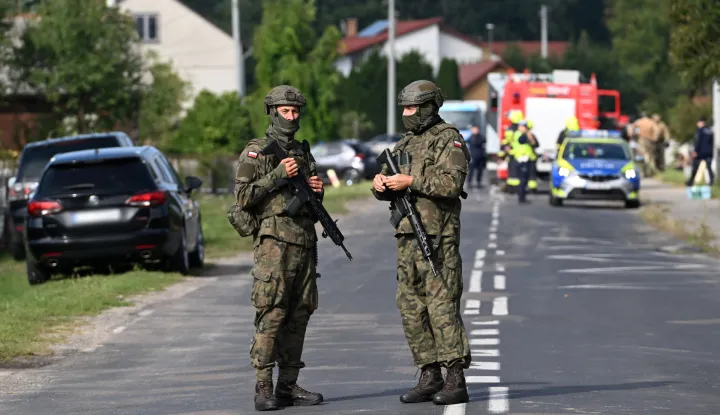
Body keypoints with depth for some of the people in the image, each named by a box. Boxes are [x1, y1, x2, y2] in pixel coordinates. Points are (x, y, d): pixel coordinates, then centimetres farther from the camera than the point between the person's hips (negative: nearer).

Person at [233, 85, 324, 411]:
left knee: (299, 315, 5)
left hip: (305, 243, 7)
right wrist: (278, 175, -15)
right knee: (270, 316, -11)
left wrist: (316, 190, 4)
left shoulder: (303, 152, 19)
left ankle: (288, 385, 10)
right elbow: (243, 196, -9)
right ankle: (263, 388, -11)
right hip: (274, 242, -7)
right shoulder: (256, 151, -1)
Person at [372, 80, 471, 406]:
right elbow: (387, 191, 20)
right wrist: (381, 182, -2)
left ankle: (456, 381, -10)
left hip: (437, 238, -8)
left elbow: (452, 182, -19)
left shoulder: (448, 140, -5)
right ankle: (429, 377, 13)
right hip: (407, 238, 8)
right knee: (411, 309, 7)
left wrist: (411, 181, -19)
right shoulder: (405, 143, 19)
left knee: (442, 307, -10)